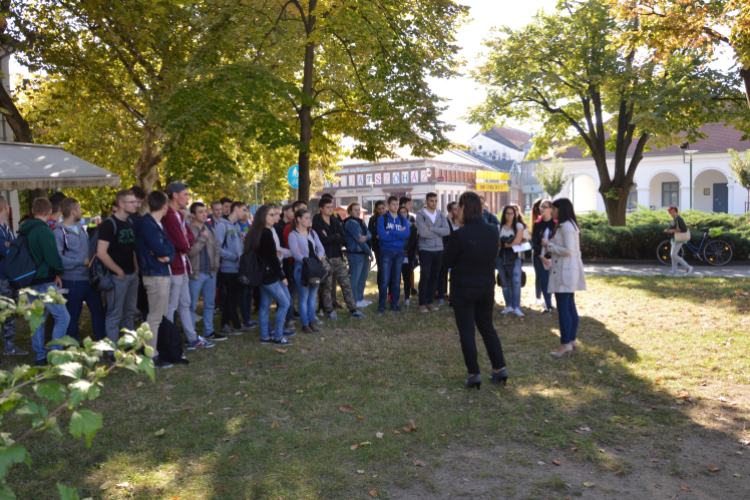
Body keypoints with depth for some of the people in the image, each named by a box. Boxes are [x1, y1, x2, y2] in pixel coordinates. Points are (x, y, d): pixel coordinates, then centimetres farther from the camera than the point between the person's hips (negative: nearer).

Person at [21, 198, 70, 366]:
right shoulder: (44, 231, -17)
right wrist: (58, 273, -1)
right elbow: (53, 257, -21)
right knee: (62, 317, -3)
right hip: (45, 282, -9)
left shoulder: (25, 231, 10)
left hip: (31, 281, 9)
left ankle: (40, 357, 20)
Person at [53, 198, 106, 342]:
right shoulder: (59, 232, -12)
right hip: (72, 280, -7)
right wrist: (82, 261, -22)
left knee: (98, 311, 13)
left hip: (89, 278, 7)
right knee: (73, 316, 6)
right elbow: (58, 258, -22)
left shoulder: (80, 228, 12)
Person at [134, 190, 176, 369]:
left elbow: (169, 248, 8)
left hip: (163, 275, 10)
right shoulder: (147, 224, -14)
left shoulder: (157, 224, 16)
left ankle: (160, 352, 25)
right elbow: (161, 249, -22)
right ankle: (151, 357, 1)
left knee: (162, 316, 16)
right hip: (155, 275, -10)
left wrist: (167, 255, -12)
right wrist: (166, 251, -1)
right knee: (154, 317, -5)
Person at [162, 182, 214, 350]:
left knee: (185, 304, 15)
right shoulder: (168, 216, -19)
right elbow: (182, 244, -22)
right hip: (174, 267, -10)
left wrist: (186, 239, -10)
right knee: (170, 306, -2)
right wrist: (187, 242, 0)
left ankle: (193, 339, 24)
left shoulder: (179, 215, 14)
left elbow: (190, 237, 11)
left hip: (183, 266, 10)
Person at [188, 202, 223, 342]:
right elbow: (190, 251, -19)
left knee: (210, 304, 14)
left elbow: (217, 249, 17)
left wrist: (216, 265, 6)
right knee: (192, 306, 1)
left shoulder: (210, 230, 11)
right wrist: (202, 238, -18)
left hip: (210, 273, 7)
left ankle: (209, 332, 26)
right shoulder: (188, 230, -10)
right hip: (195, 273, -7)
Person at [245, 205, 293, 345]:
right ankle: (277, 337, 2)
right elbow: (272, 258, -17)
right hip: (269, 275, -9)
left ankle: (265, 337, 17)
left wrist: (274, 251, 10)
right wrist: (282, 276, -11)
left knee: (265, 305, 12)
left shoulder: (255, 232, 10)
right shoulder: (266, 233, -17)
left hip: (261, 275, 9)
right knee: (284, 303, -2)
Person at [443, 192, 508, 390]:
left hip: (463, 289, -5)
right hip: (487, 287, 6)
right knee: (487, 327, 19)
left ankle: (474, 374, 9)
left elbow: (447, 261, -11)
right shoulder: (493, 231, -2)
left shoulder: (460, 235, -20)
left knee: (466, 331, 6)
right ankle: (500, 369, 23)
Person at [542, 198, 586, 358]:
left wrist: (549, 246, -13)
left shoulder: (566, 226, -16)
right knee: (570, 307, 13)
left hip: (565, 271, -11)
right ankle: (572, 340, 19)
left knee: (563, 308, -7)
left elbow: (568, 250, -22)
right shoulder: (568, 225, 17)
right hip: (568, 271, 11)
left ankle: (565, 344, -4)